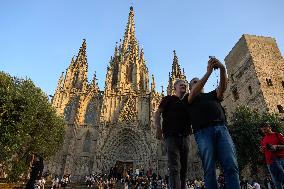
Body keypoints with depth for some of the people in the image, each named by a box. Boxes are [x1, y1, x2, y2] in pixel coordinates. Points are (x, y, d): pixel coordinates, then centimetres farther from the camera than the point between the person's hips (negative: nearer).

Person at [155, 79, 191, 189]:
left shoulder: (187, 101, 20)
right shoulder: (168, 99, 7)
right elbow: (157, 114, 0)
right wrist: (158, 129, -12)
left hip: (185, 137, 5)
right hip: (171, 136, -5)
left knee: (183, 168, 10)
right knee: (174, 168, -11)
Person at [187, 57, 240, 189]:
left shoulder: (212, 94, 30)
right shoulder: (190, 98, 22)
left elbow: (222, 87, 9)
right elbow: (194, 92, -3)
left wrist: (222, 69, -10)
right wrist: (208, 72, -9)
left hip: (221, 128, 3)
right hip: (203, 131, -3)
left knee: (231, 166, -10)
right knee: (209, 169, -10)